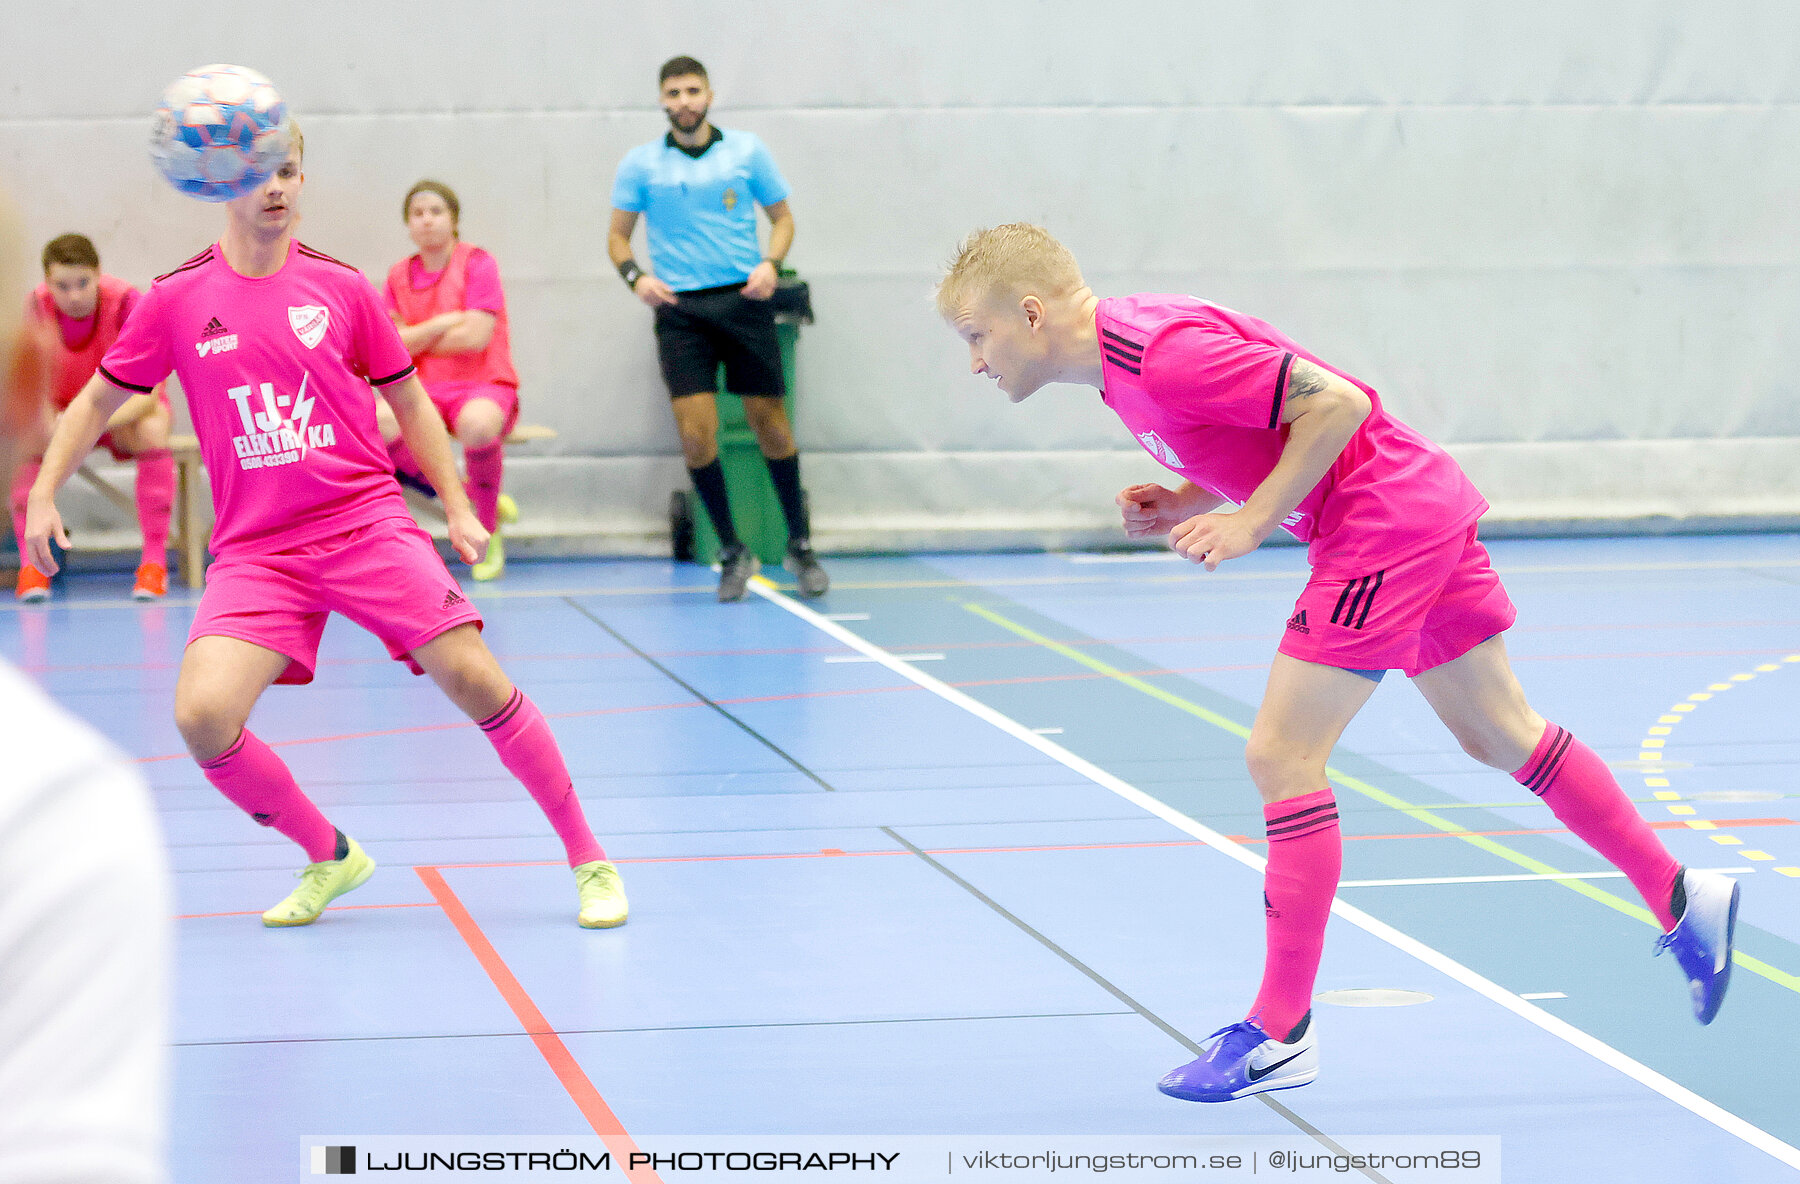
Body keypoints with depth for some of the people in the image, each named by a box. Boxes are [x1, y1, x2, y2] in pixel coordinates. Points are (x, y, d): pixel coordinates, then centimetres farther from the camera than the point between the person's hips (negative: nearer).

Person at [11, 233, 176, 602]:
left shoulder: (126, 304, -25)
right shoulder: (37, 309, -17)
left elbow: (147, 392, -28)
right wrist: (51, 424, -41)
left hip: (126, 408, -2)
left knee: (152, 431, -36)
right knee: (26, 436, -31)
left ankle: (155, 562, -28)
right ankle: (30, 564, -23)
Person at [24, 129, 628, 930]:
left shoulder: (340, 287, 4)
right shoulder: (177, 300, 2)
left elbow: (408, 400, 15)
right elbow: (100, 397, 15)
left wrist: (458, 507, 10)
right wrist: (44, 492, 3)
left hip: (367, 522, 0)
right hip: (254, 549, 0)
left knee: (474, 679, -15)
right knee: (202, 715, -19)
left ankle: (587, 858, 3)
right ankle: (329, 857, 6)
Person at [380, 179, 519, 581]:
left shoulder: (477, 263, -2)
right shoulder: (399, 276, 11)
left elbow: (476, 337, -13)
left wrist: (416, 340, -1)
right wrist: (444, 323, -11)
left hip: (483, 386, -4)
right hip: (424, 390, 4)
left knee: (477, 424, -42)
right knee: (376, 419, -32)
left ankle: (489, 532, -15)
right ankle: (463, 495, -10)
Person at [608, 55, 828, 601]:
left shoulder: (747, 151, 5)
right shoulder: (640, 164, 5)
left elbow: (782, 215, 11)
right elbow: (618, 235, 10)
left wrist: (771, 264, -7)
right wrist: (636, 276, -10)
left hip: (743, 300, 0)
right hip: (680, 308, 0)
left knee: (770, 422, 3)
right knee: (695, 432, -9)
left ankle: (800, 545, 19)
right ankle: (732, 552, 6)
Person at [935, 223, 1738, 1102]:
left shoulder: (1160, 354, -23)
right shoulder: (1123, 357, 8)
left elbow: (1335, 402, -23)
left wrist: (1250, 522, -20)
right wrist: (1188, 502, 5)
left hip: (1382, 518, -10)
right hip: (1424, 505, 10)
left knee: (1281, 756, -9)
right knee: (1499, 735, 20)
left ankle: (1281, 1034, -3)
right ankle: (1681, 903, 30)